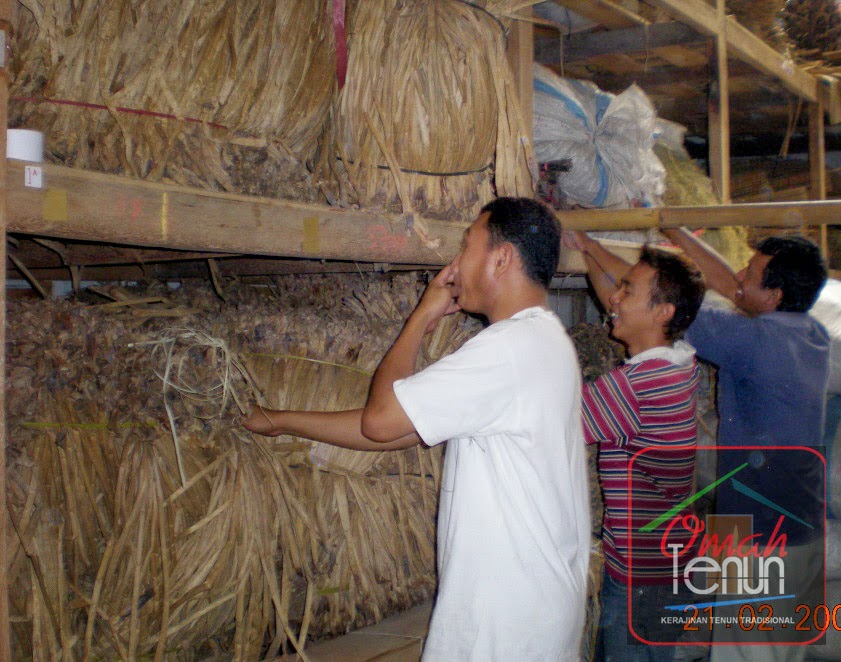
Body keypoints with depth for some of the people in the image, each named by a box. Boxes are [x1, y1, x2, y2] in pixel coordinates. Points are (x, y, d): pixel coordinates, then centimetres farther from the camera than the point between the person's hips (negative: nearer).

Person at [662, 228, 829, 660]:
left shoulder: (755, 338, -21)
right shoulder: (814, 336, 3)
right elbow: (725, 284, 14)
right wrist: (674, 230, 17)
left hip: (760, 541, -8)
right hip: (808, 535, 8)